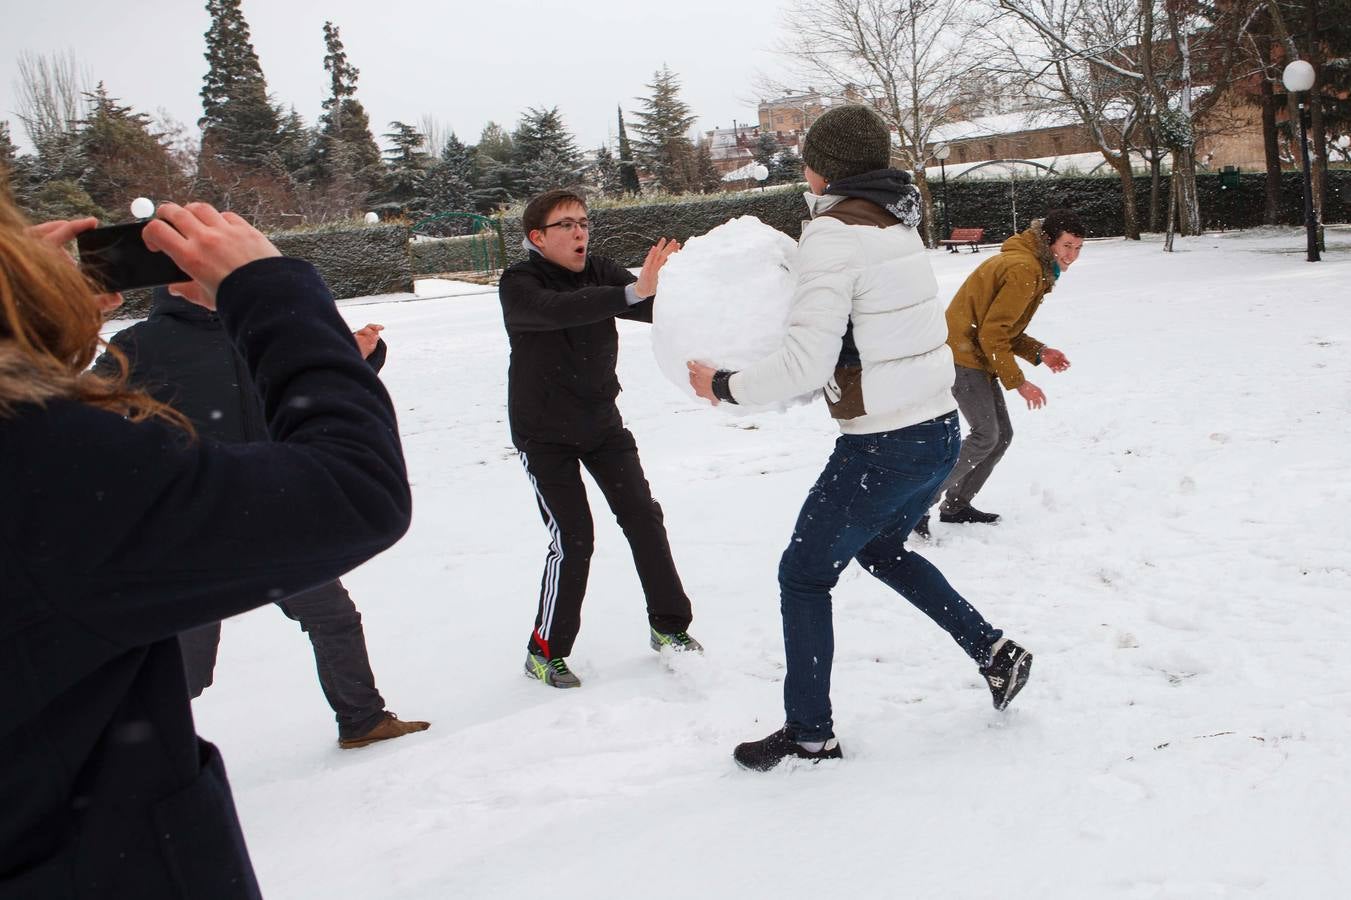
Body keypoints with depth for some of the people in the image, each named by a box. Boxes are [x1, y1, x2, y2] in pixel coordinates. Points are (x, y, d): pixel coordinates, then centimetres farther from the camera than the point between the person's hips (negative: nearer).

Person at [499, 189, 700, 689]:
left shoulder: (602, 273, -2)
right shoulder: (518, 286, -15)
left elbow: (658, 308, -16)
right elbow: (557, 310, -38)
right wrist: (633, 291, -50)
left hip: (601, 423, 5)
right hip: (543, 434, -5)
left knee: (643, 518, 3)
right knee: (572, 538, -10)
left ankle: (669, 626, 20)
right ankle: (545, 651, 7)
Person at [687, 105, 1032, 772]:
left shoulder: (833, 231, -16)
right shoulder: (895, 222, 11)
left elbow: (807, 362, -21)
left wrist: (723, 386, -8)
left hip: (882, 447, -9)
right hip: (939, 430, 9)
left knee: (805, 573, 9)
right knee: (880, 548, 31)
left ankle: (809, 736, 18)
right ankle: (994, 652, 29)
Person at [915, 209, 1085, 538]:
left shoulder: (1037, 268, 14)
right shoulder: (1024, 270, -20)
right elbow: (992, 334, -20)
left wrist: (1039, 352, 3)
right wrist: (1018, 382, -15)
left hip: (977, 356, 10)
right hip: (963, 356, -10)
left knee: (1002, 435, 10)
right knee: (986, 435, -12)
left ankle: (956, 506, 19)